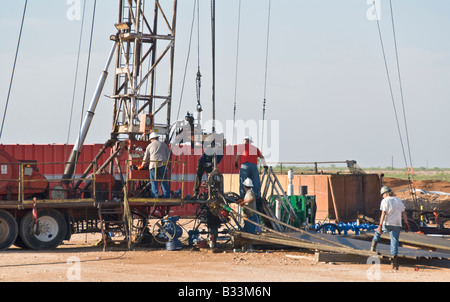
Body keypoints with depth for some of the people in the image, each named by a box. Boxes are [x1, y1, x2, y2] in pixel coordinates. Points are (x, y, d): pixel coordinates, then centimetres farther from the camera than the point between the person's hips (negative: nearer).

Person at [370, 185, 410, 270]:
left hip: (387, 224, -3)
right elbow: (403, 213, 13)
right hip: (397, 225, 4)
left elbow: (383, 213, -13)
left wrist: (380, 225, -16)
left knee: (378, 232, 26)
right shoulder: (398, 200, 14)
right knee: (394, 241, 1)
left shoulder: (385, 201, -4)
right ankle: (394, 259, -9)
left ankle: (373, 247, 33)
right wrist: (406, 224, 17)